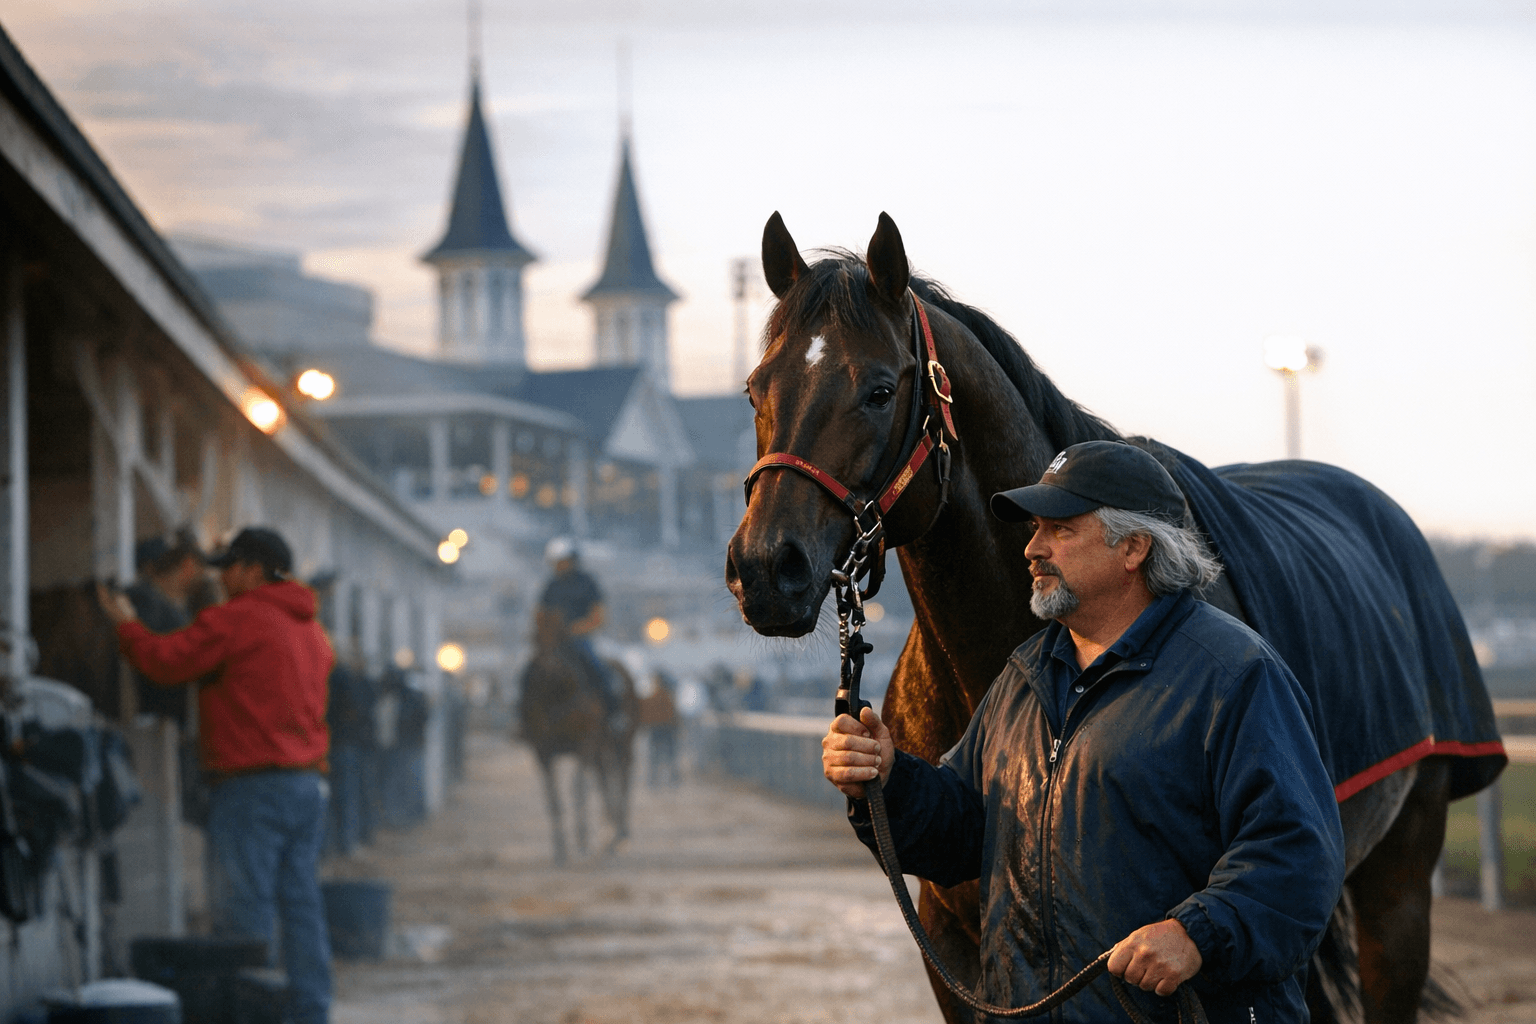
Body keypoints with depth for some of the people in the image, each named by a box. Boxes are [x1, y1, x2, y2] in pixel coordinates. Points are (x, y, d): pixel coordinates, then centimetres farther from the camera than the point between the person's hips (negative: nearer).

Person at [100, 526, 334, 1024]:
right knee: (302, 904, 9)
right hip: (307, 783, 8)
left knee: (246, 910, -6)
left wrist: (126, 624, 5)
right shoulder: (310, 628, 17)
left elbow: (165, 661, -10)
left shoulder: (234, 619, -9)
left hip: (252, 784, -8)